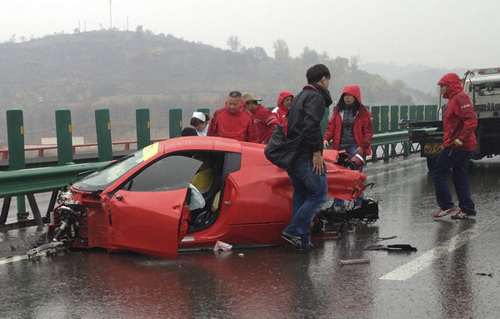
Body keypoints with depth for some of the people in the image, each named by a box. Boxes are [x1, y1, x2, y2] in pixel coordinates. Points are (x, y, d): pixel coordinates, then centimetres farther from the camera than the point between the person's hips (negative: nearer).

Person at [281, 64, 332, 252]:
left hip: (291, 155, 10)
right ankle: (293, 231, -12)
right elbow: (311, 124, -21)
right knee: (319, 194, -5)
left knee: (301, 194, 15)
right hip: (306, 155, -10)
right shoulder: (317, 96, -7)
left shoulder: (301, 96, 22)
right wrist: (317, 152, -20)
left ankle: (301, 239, 15)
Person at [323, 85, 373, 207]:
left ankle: (358, 204, -1)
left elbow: (368, 132, 0)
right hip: (340, 147, 4)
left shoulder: (363, 112, 2)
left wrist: (362, 146, -12)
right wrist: (326, 138, -6)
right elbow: (331, 127, 13)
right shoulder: (338, 111, 13)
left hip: (356, 148, -4)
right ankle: (338, 203, 11)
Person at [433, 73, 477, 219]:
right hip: (464, 147, 10)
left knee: (439, 173, -4)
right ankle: (467, 209, 12)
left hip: (457, 146, -10)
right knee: (459, 177, 11)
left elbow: (471, 121, -23)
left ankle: (447, 206, -4)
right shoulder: (454, 99, 19)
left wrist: (461, 138, -28)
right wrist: (447, 142, 22)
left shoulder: (460, 98, -13)